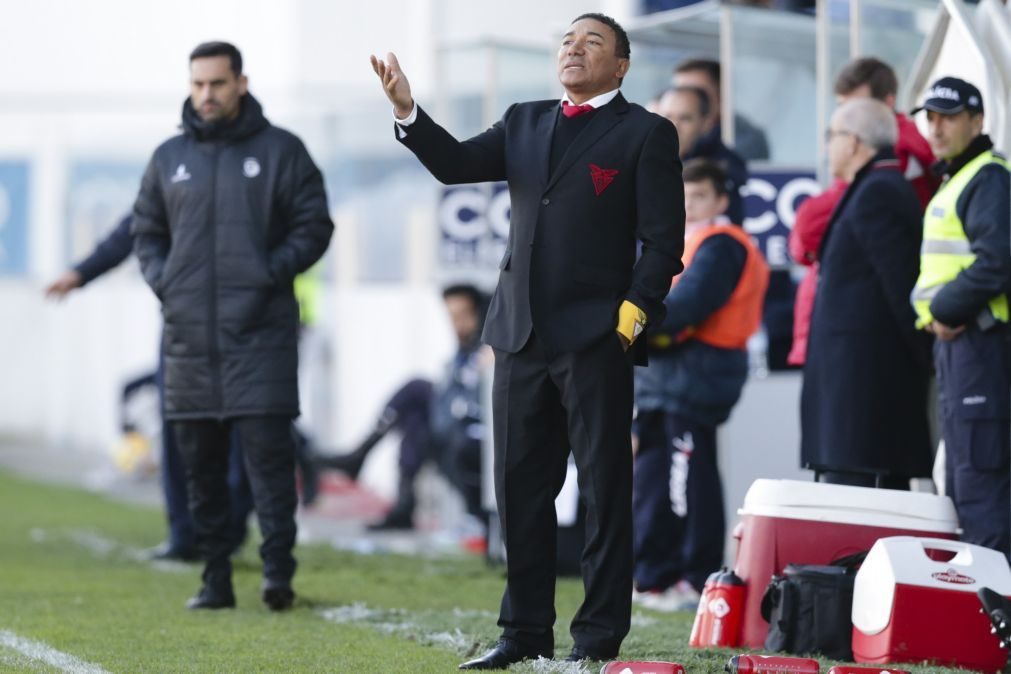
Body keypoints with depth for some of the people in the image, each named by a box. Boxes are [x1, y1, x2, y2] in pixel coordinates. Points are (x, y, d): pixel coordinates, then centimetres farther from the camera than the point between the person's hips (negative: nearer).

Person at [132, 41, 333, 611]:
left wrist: (273, 272, -11)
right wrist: (161, 280, 4)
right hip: (189, 333, 4)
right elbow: (147, 231, 21)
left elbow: (315, 225, 2)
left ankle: (279, 572, -11)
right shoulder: (170, 158, 13)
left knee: (268, 448, -11)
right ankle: (216, 579, 12)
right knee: (201, 463, 5)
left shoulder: (280, 151, 3)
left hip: (260, 333, -4)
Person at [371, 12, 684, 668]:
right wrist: (408, 113, -12)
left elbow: (663, 240, -4)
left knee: (605, 489, -1)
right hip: (522, 335, 6)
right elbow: (459, 164, 4)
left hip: (596, 340, -6)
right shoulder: (525, 123, 16)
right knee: (521, 488, 8)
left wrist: (633, 314, -13)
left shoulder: (646, 134, 0)